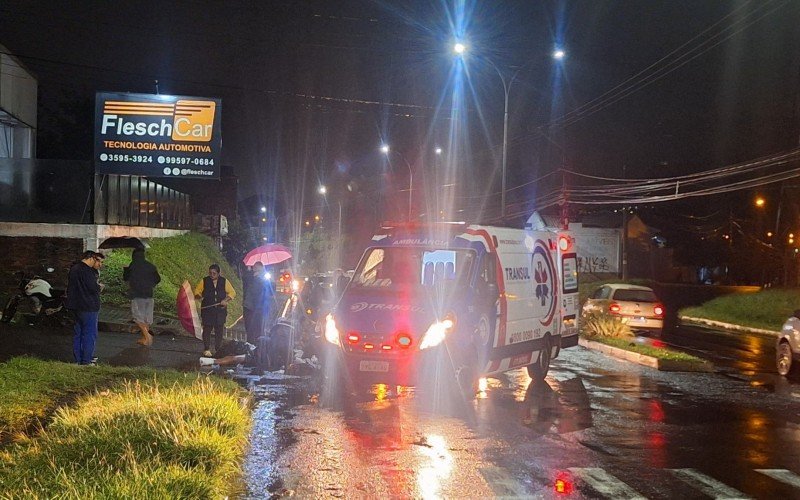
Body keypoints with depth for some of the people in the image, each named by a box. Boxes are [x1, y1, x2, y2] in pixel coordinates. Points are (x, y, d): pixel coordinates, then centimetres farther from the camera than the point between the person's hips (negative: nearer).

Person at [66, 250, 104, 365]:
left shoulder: (74, 268, 14)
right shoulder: (85, 270, -19)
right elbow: (93, 288, -21)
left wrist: (97, 270, 10)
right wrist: (100, 287, -1)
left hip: (76, 307, 10)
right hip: (88, 308, -10)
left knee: (78, 334, 16)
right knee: (90, 334, -5)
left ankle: (78, 360, 23)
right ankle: (86, 361, -3)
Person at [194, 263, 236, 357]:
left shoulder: (224, 282, 6)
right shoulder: (204, 281, 4)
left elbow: (232, 293, 10)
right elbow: (197, 292, 10)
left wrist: (225, 300, -6)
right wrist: (199, 296, -13)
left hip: (220, 310, 1)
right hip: (207, 309, -1)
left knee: (219, 330, 2)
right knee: (207, 329, -4)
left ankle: (218, 350, 11)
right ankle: (207, 349, 5)